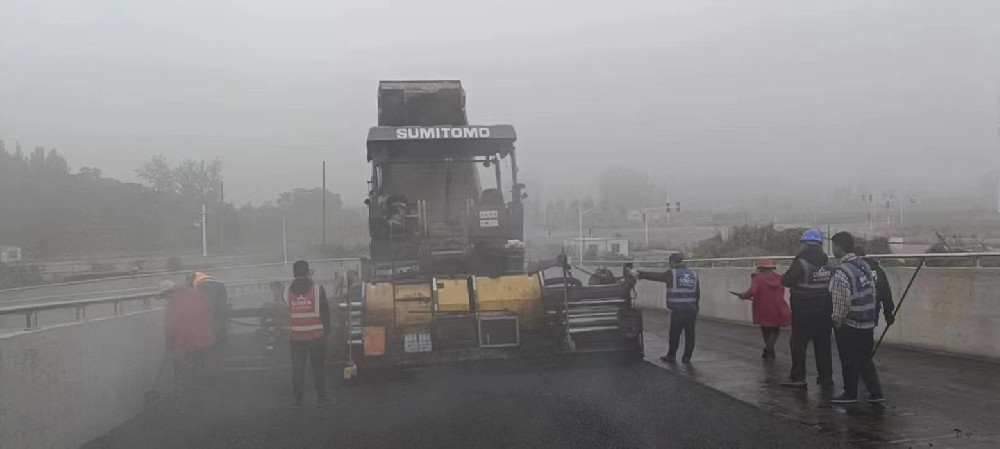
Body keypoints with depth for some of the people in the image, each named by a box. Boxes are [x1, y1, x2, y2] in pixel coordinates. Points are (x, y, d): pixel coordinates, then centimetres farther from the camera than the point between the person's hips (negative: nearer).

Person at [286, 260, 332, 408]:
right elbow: (325, 311, -3)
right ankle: (321, 397, 9)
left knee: (297, 369, 7)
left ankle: (298, 400, 7)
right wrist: (327, 329, 5)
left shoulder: (288, 292, -2)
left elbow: (286, 312, 8)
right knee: (318, 367, 8)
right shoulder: (317, 289, -8)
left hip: (296, 336, 1)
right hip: (316, 335, -1)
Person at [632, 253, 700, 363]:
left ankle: (671, 356, 12)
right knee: (689, 334, 8)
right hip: (692, 309, 4)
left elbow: (654, 276, 0)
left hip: (678, 310, -4)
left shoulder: (672, 273, -5)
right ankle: (687, 357, 12)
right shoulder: (693, 274, 10)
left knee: (674, 334, 4)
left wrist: (639, 274, 8)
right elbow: (698, 293, 13)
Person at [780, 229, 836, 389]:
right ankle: (826, 378, 15)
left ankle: (798, 377, 4)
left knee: (798, 343, 3)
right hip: (824, 311, 5)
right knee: (823, 344, 11)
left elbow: (786, 281, -16)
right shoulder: (830, 264, 1)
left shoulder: (800, 263, -16)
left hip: (803, 311, -5)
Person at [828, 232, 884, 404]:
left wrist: (837, 321, -6)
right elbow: (873, 292, 10)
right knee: (865, 359, 17)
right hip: (868, 323, 8)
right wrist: (871, 314, 18)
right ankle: (876, 393, 19)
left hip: (849, 325, -8)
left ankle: (850, 394, 17)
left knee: (849, 361, 6)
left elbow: (841, 303, -20)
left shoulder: (842, 272, -21)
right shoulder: (864, 266, 4)